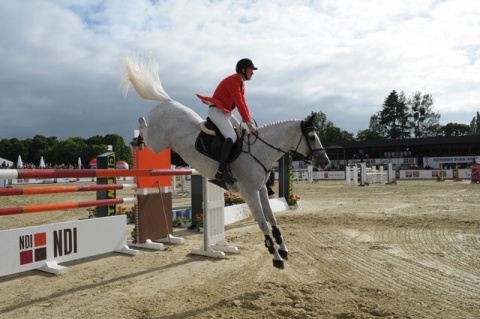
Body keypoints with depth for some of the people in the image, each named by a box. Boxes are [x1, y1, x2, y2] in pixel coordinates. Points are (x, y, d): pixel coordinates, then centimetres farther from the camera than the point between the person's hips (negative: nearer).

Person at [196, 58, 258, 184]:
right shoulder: (233, 81, -17)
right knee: (231, 137, -27)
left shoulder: (240, 83, 15)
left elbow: (243, 103, 12)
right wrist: (249, 123, -25)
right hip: (216, 111, -11)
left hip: (226, 112, 11)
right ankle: (221, 171, -32)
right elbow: (239, 103, -24)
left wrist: (249, 121, 2)